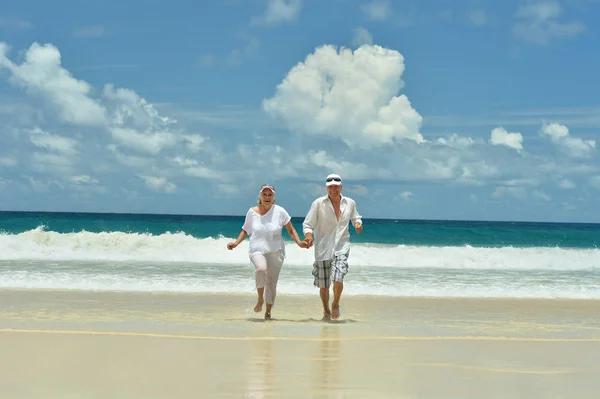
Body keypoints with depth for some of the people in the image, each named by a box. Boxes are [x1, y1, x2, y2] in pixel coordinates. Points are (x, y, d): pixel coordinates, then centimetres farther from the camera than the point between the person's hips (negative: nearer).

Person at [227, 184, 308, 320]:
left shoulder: (279, 211, -3)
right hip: (257, 249, -1)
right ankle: (260, 298, -13)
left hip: (275, 251, 1)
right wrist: (236, 243, 3)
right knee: (261, 268, -33)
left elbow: (291, 230, 5)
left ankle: (268, 312, 23)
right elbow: (245, 230, 16)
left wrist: (299, 242, -9)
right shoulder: (252, 212, 2)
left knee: (272, 283, 3)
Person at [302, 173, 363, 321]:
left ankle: (335, 305, 8)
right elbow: (307, 224, -4)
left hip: (341, 246, 0)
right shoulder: (318, 203, -5)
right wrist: (308, 235, -25)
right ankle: (326, 310, 32)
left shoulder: (350, 203, 5)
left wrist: (358, 223, 1)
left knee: (338, 278, -20)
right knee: (323, 285, 7)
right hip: (323, 248, 0)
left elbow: (355, 217, 25)